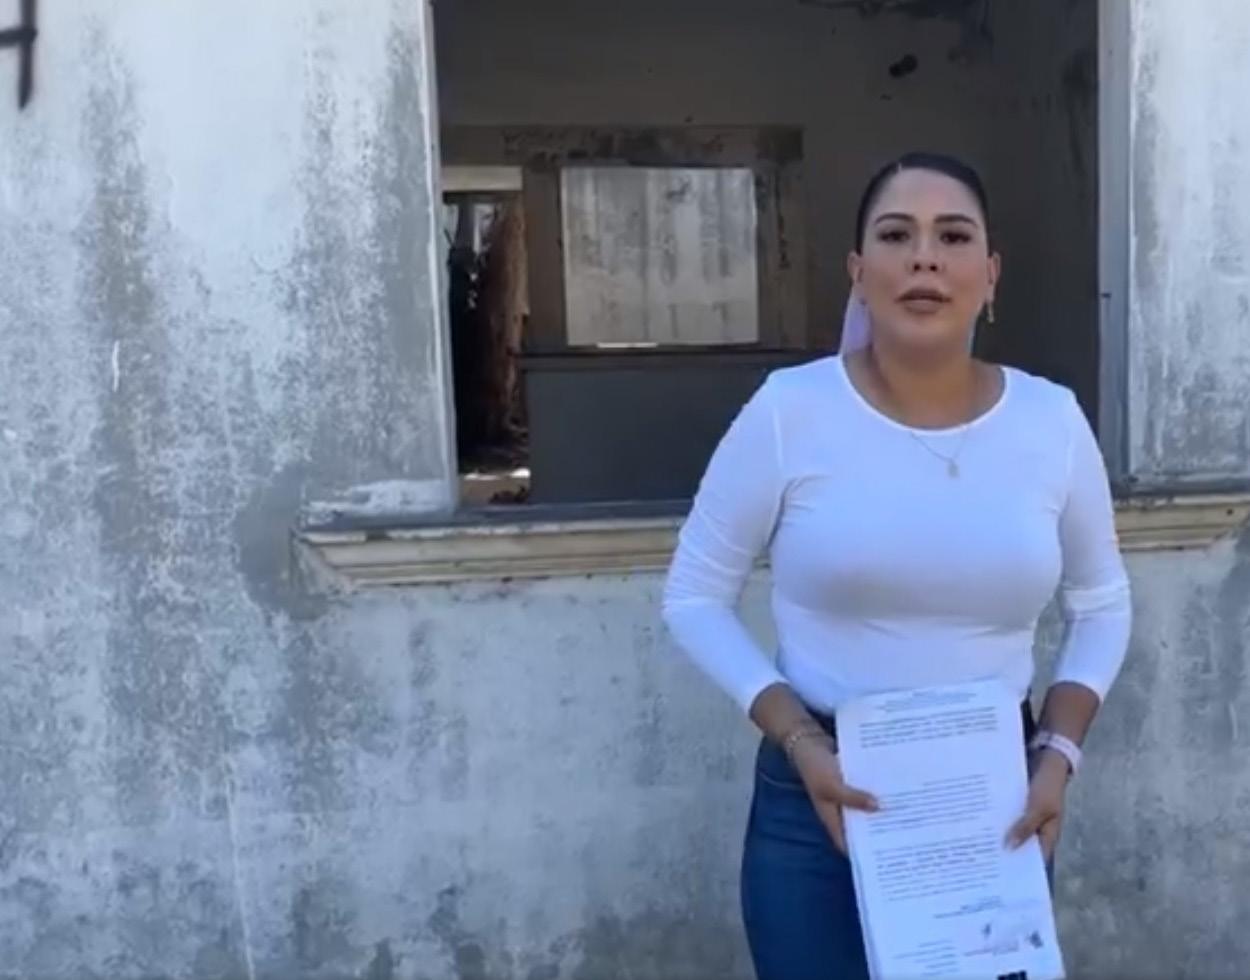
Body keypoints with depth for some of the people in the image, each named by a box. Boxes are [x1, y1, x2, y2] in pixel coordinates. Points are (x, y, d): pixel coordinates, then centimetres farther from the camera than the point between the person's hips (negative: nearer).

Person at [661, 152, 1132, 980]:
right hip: (820, 800, -2)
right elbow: (695, 599, -4)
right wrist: (798, 742, -14)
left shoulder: (1052, 421, -4)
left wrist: (1060, 752, -3)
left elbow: (1102, 604, 10)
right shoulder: (790, 412, -12)